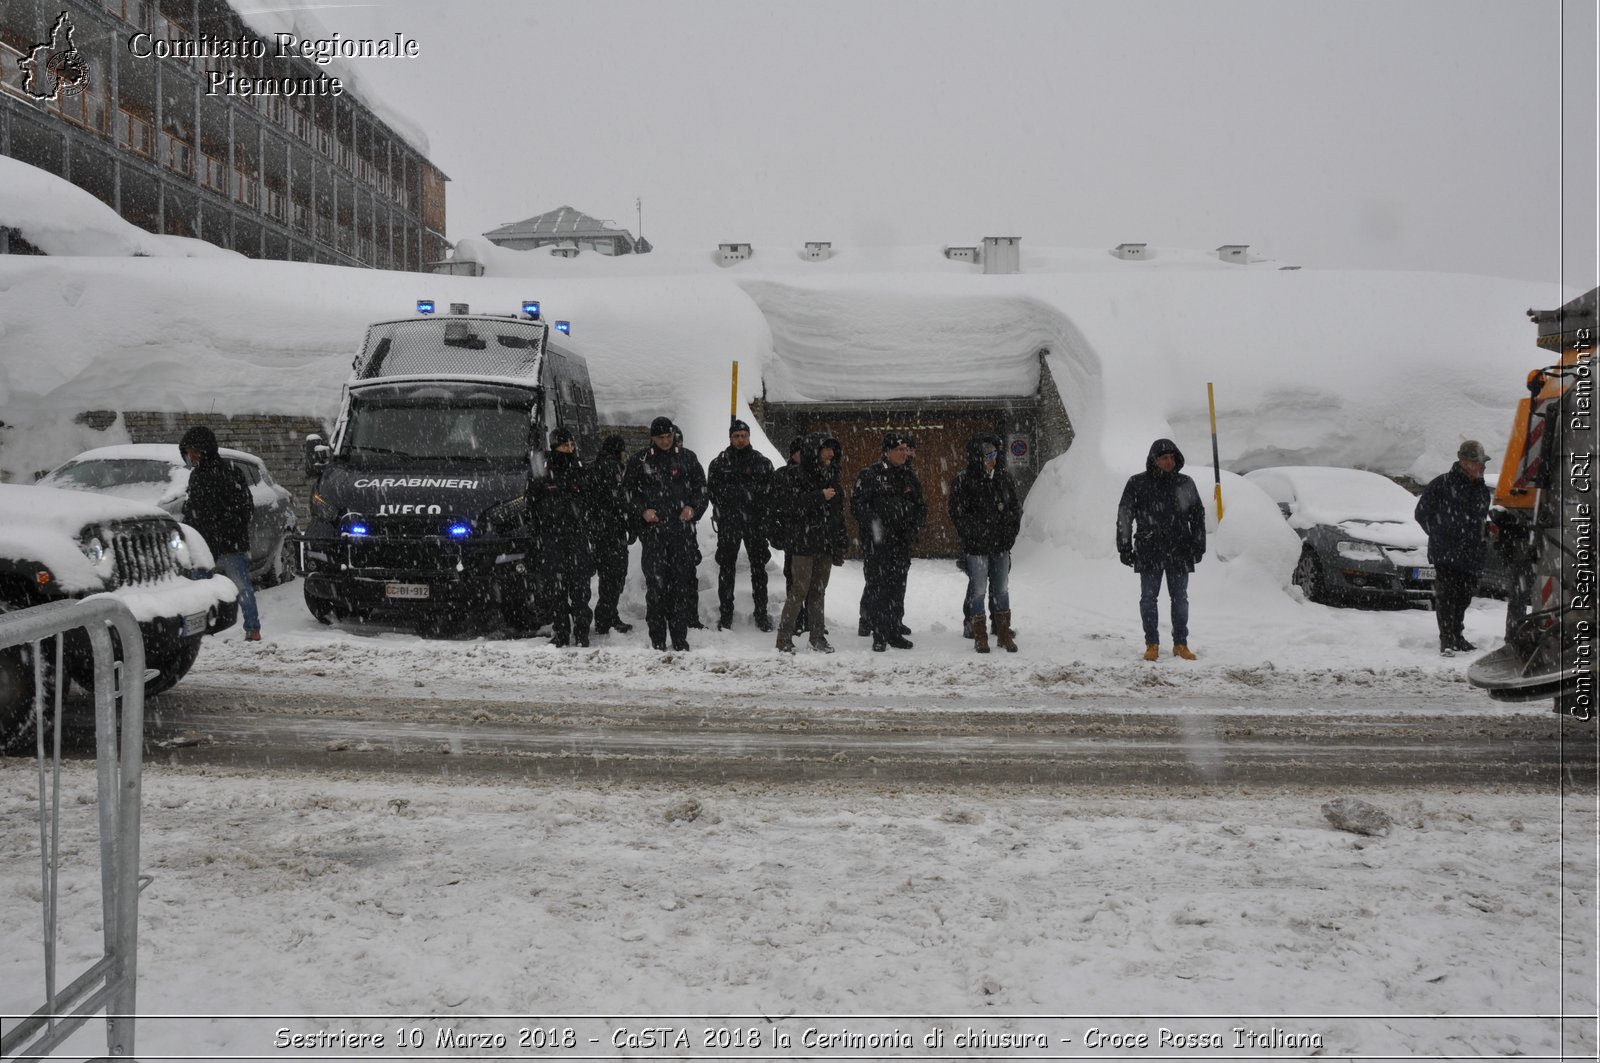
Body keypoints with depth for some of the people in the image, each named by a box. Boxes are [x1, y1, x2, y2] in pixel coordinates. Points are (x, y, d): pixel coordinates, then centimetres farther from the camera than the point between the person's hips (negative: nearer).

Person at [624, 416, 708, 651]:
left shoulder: (687, 458, 9)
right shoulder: (640, 461, 7)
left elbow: (700, 487, 15)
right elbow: (628, 490, 12)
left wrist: (693, 508, -2)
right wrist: (642, 510, -3)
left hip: (682, 528, 1)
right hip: (653, 530, -1)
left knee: (683, 583, 0)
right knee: (656, 584, -5)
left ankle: (680, 639, 8)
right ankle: (657, 640, 2)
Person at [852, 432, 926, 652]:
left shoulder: (910, 477, 13)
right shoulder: (870, 474, -5)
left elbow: (921, 507, 20)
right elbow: (858, 504, -10)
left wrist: (915, 527, 2)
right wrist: (874, 526, -21)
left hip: (902, 543, 6)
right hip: (877, 543, -5)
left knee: (898, 589, 10)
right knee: (878, 588, -4)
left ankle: (895, 632, 19)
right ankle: (879, 635, 2)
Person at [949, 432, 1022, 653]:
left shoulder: (1004, 478, 6)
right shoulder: (963, 481, -9)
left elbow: (1015, 508, 13)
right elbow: (958, 514, -10)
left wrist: (1011, 533, 2)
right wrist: (975, 535, -15)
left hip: (1001, 546, 5)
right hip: (976, 547, -4)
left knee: (1002, 590, 12)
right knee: (978, 592, 2)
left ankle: (1004, 634, 22)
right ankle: (980, 637, 12)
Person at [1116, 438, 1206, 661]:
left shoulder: (1185, 484, 6)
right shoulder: (1137, 483, -1)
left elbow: (1198, 515, 12)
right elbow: (1124, 516, 2)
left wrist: (1198, 546, 7)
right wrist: (1124, 547, -2)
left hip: (1179, 552, 2)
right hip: (1149, 552, -1)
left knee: (1180, 599, 7)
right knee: (1148, 598, 2)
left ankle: (1180, 644, 16)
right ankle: (1152, 644, 11)